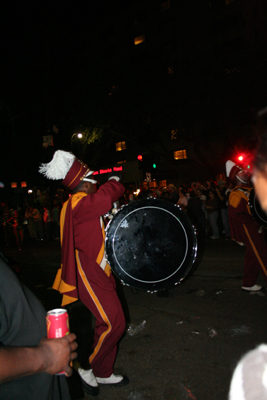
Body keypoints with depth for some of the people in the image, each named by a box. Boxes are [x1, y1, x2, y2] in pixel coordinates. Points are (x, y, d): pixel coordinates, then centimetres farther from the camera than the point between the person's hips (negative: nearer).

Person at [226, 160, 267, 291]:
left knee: (253, 256, 15)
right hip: (249, 230, -9)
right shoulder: (236, 194, -16)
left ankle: (248, 284, 26)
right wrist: (254, 222, -20)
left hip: (255, 228, 9)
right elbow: (236, 214, -24)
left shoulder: (249, 189, 13)